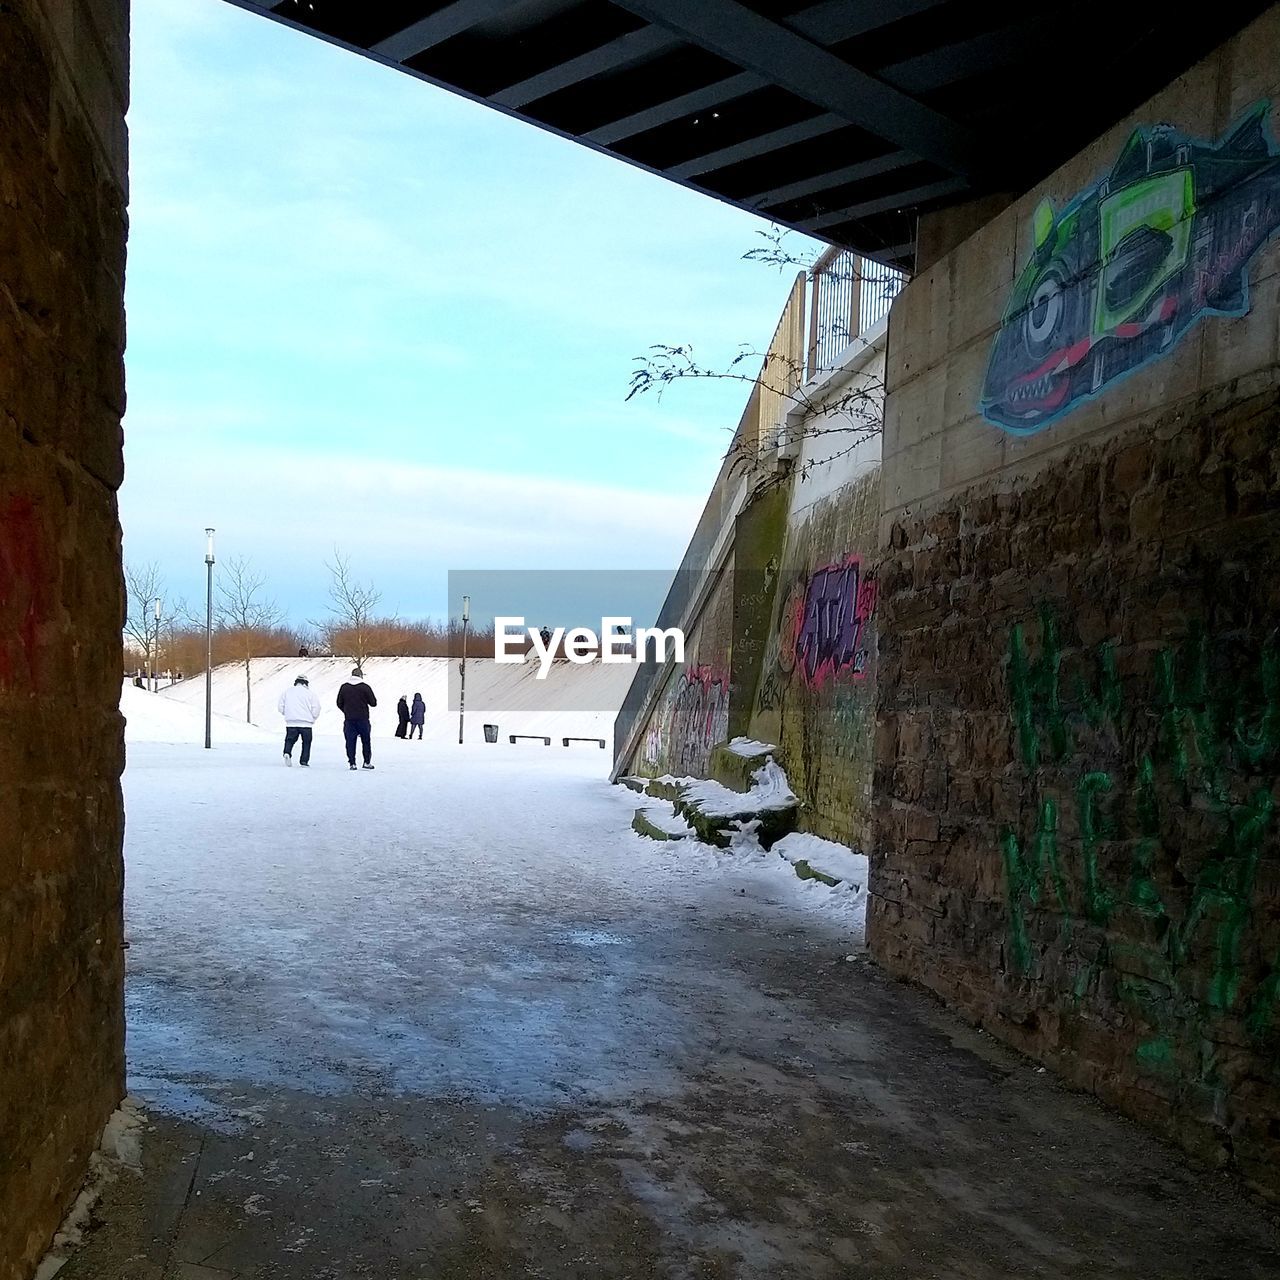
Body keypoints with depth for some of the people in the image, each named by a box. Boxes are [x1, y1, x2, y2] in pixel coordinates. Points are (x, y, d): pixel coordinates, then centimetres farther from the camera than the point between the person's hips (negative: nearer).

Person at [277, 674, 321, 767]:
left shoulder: (287, 692, 7)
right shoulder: (309, 693, 0)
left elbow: (280, 707, 9)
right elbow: (316, 707, -2)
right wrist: (313, 718, 15)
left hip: (291, 722, 2)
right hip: (306, 723, -2)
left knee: (290, 739, 12)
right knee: (306, 742, 10)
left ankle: (287, 753, -16)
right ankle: (304, 762, 6)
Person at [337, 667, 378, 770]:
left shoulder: (344, 687, 3)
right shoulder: (365, 687, -7)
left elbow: (339, 703, 8)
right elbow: (373, 703, -4)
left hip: (349, 720, 2)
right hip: (363, 719, -2)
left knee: (350, 742, 4)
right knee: (366, 741, 10)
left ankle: (352, 763, 1)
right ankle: (367, 762, 11)